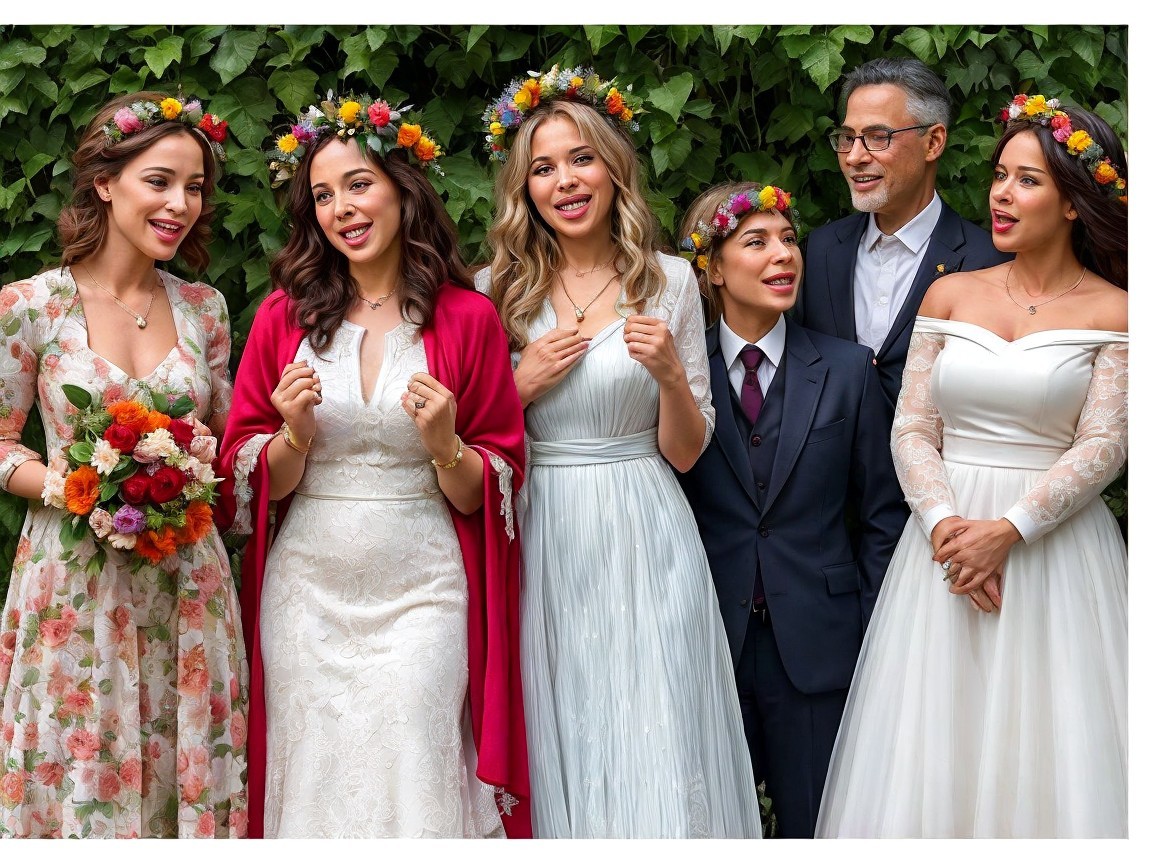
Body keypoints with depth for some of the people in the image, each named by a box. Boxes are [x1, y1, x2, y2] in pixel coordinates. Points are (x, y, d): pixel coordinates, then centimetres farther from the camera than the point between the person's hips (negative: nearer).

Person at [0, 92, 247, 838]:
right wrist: (72, 489, -18)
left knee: (187, 781, 7)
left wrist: (203, 458, -7)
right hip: (73, 577, -3)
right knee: (81, 784, 4)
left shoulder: (204, 308, 5)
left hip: (185, 582, 3)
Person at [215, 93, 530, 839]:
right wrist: (295, 436, -12)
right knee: (314, 785, 6)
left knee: (416, 785, -3)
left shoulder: (468, 318, 0)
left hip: (422, 590, -1)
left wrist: (446, 445, -15)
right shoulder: (285, 315, 4)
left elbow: (490, 491, 3)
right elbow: (251, 483, 6)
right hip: (307, 591, 2)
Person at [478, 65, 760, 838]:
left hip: (643, 542, -1)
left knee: (655, 761, -1)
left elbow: (685, 452, 4)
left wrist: (669, 374, -13)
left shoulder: (669, 281, 2)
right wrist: (523, 385, -9)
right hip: (537, 541, 1)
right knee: (555, 746, 6)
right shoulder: (498, 290, 3)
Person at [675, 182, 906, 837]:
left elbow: (883, 513, 4)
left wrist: (875, 638, 1)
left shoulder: (848, 370, 1)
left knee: (813, 823, 9)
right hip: (708, 644, 0)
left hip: (817, 650, 0)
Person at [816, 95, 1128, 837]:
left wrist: (1008, 530, -18)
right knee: (935, 747, 5)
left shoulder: (1111, 313, -1)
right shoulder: (951, 296, 7)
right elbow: (912, 429, 3)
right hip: (946, 534, 3)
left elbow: (1102, 448, -8)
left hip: (1055, 545, -2)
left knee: (1048, 748, 0)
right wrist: (945, 523, -13)